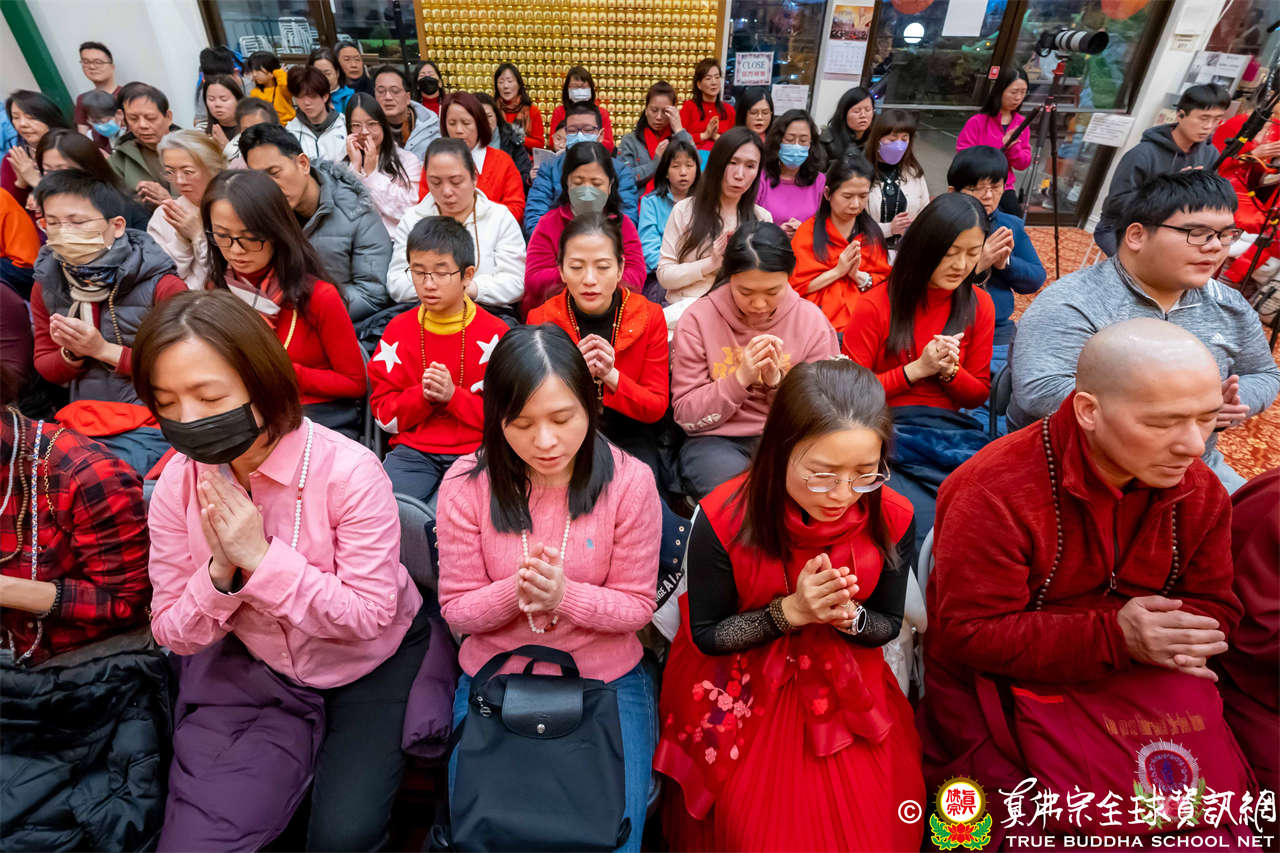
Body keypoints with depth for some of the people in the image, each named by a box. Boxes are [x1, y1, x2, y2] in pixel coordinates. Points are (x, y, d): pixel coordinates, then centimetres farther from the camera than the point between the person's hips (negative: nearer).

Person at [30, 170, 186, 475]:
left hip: (149, 424, -5)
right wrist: (71, 354, -8)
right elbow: (45, 368, 16)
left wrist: (104, 350, -15)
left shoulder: (161, 286, -10)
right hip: (80, 421, 6)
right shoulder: (45, 286, 7)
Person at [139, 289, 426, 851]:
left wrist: (261, 556, -30)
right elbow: (172, 634, -5)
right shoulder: (177, 484, -11)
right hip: (253, 665, 4)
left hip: (370, 663, -3)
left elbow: (369, 616, -23)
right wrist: (220, 571, -26)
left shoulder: (347, 470, -27)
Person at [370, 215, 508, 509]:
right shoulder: (397, 331, 10)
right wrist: (422, 395, -11)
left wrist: (453, 395, -15)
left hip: (474, 453, -3)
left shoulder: (495, 333, 0)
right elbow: (384, 413, 9)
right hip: (413, 450, 3)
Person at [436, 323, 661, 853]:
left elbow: (637, 606, -7)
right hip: (493, 679, 1)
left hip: (606, 678, 0)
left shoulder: (630, 481, -15)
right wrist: (514, 592, -27)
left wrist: (565, 594, -27)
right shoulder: (467, 484, -13)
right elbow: (455, 607, -5)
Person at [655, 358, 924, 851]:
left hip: (843, 680, 3)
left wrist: (847, 616, -25)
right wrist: (792, 611, -27)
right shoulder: (724, 519, -27)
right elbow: (705, 635, -13)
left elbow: (887, 625, -1)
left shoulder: (891, 519, -18)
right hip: (740, 684, -2)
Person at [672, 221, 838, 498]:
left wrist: (777, 381, -16)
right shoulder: (698, 318, -4)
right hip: (716, 441, -1)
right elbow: (686, 416, -5)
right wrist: (740, 379, -19)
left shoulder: (812, 321, 1)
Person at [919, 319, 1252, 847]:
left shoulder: (1201, 492, -3)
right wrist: (1116, 637, -29)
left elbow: (1215, 604, 9)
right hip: (996, 686, -5)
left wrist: (1177, 636, -16)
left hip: (1139, 689, 6)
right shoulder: (996, 491, -26)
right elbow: (968, 634, -23)